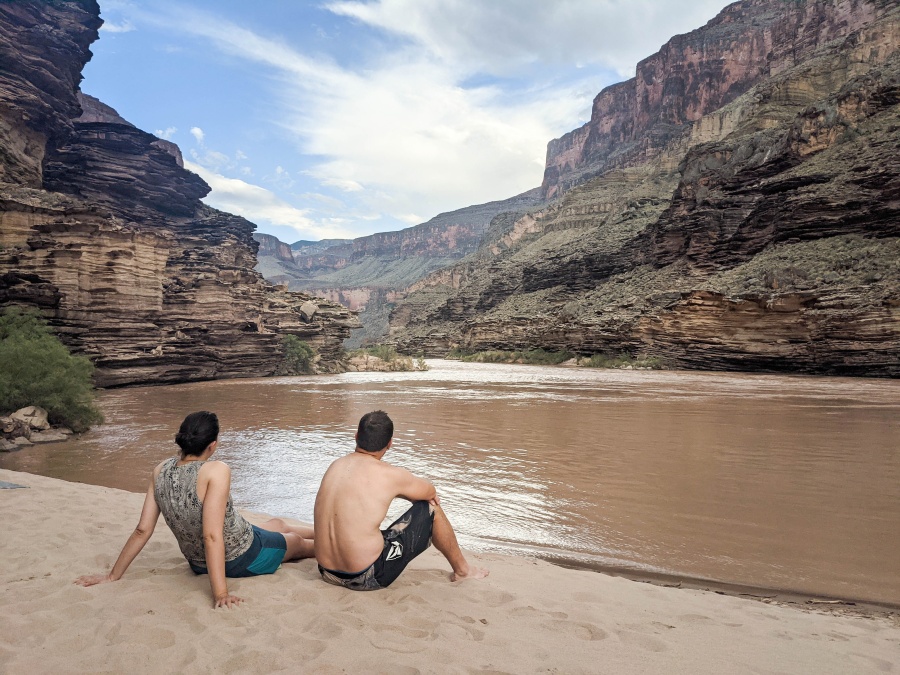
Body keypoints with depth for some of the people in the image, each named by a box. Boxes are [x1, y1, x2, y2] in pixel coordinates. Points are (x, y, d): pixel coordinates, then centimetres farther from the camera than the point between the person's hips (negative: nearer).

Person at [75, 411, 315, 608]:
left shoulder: (161, 472, -12)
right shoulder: (216, 471, -31)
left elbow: (142, 530, -9)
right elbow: (212, 535, -35)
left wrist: (113, 576, 2)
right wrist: (221, 594, -33)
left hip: (198, 564, 6)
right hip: (243, 560, -6)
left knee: (278, 524, 31)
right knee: (297, 541, 26)